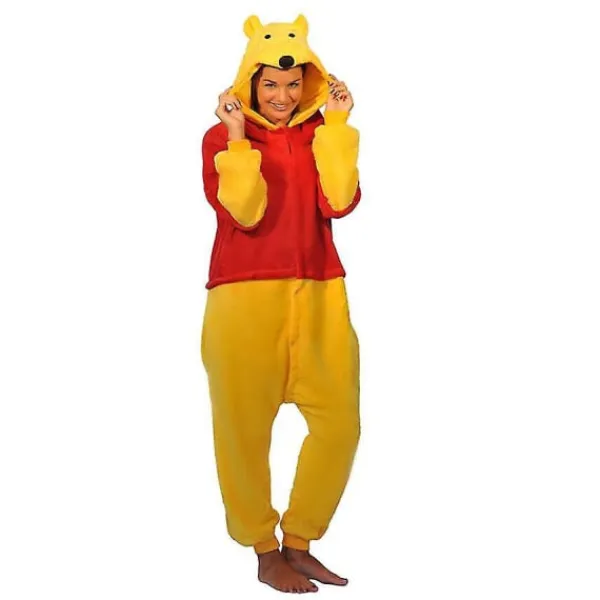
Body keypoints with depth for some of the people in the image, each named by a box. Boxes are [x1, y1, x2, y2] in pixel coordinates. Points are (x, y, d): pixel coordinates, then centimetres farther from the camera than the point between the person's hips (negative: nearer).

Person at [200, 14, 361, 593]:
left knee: (340, 421, 1)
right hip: (245, 294, -3)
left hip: (319, 294, 3)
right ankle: (265, 552, 23)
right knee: (245, 427, 3)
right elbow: (245, 214, -12)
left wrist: (336, 124, -5)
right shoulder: (221, 137, 2)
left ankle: (299, 542, 21)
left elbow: (339, 203, -7)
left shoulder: (321, 132, 11)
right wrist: (238, 137, -12)